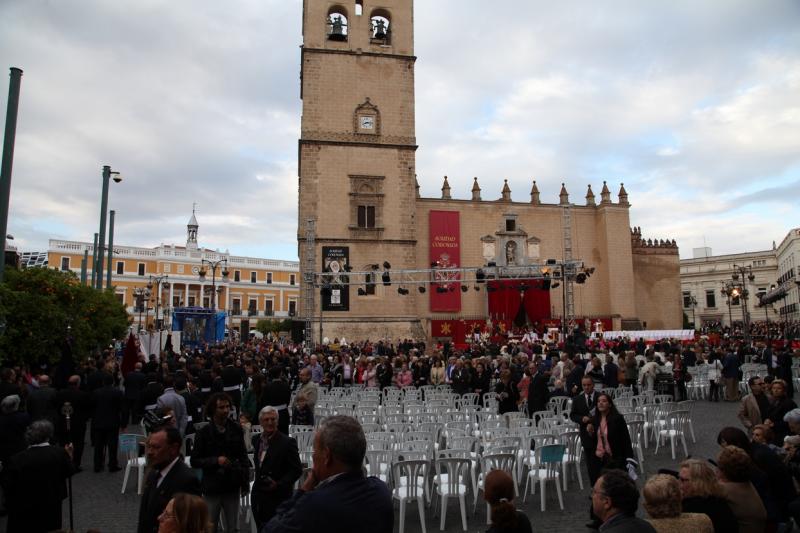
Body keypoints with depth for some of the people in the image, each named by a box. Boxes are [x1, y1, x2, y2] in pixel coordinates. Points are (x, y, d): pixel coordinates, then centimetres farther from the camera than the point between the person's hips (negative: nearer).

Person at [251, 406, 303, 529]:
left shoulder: (288, 442, -15)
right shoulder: (256, 439, 4)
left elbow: (297, 470, -13)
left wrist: (279, 484, -21)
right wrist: (259, 479, 9)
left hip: (278, 498, -6)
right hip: (258, 496, 6)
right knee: (261, 529, 15)